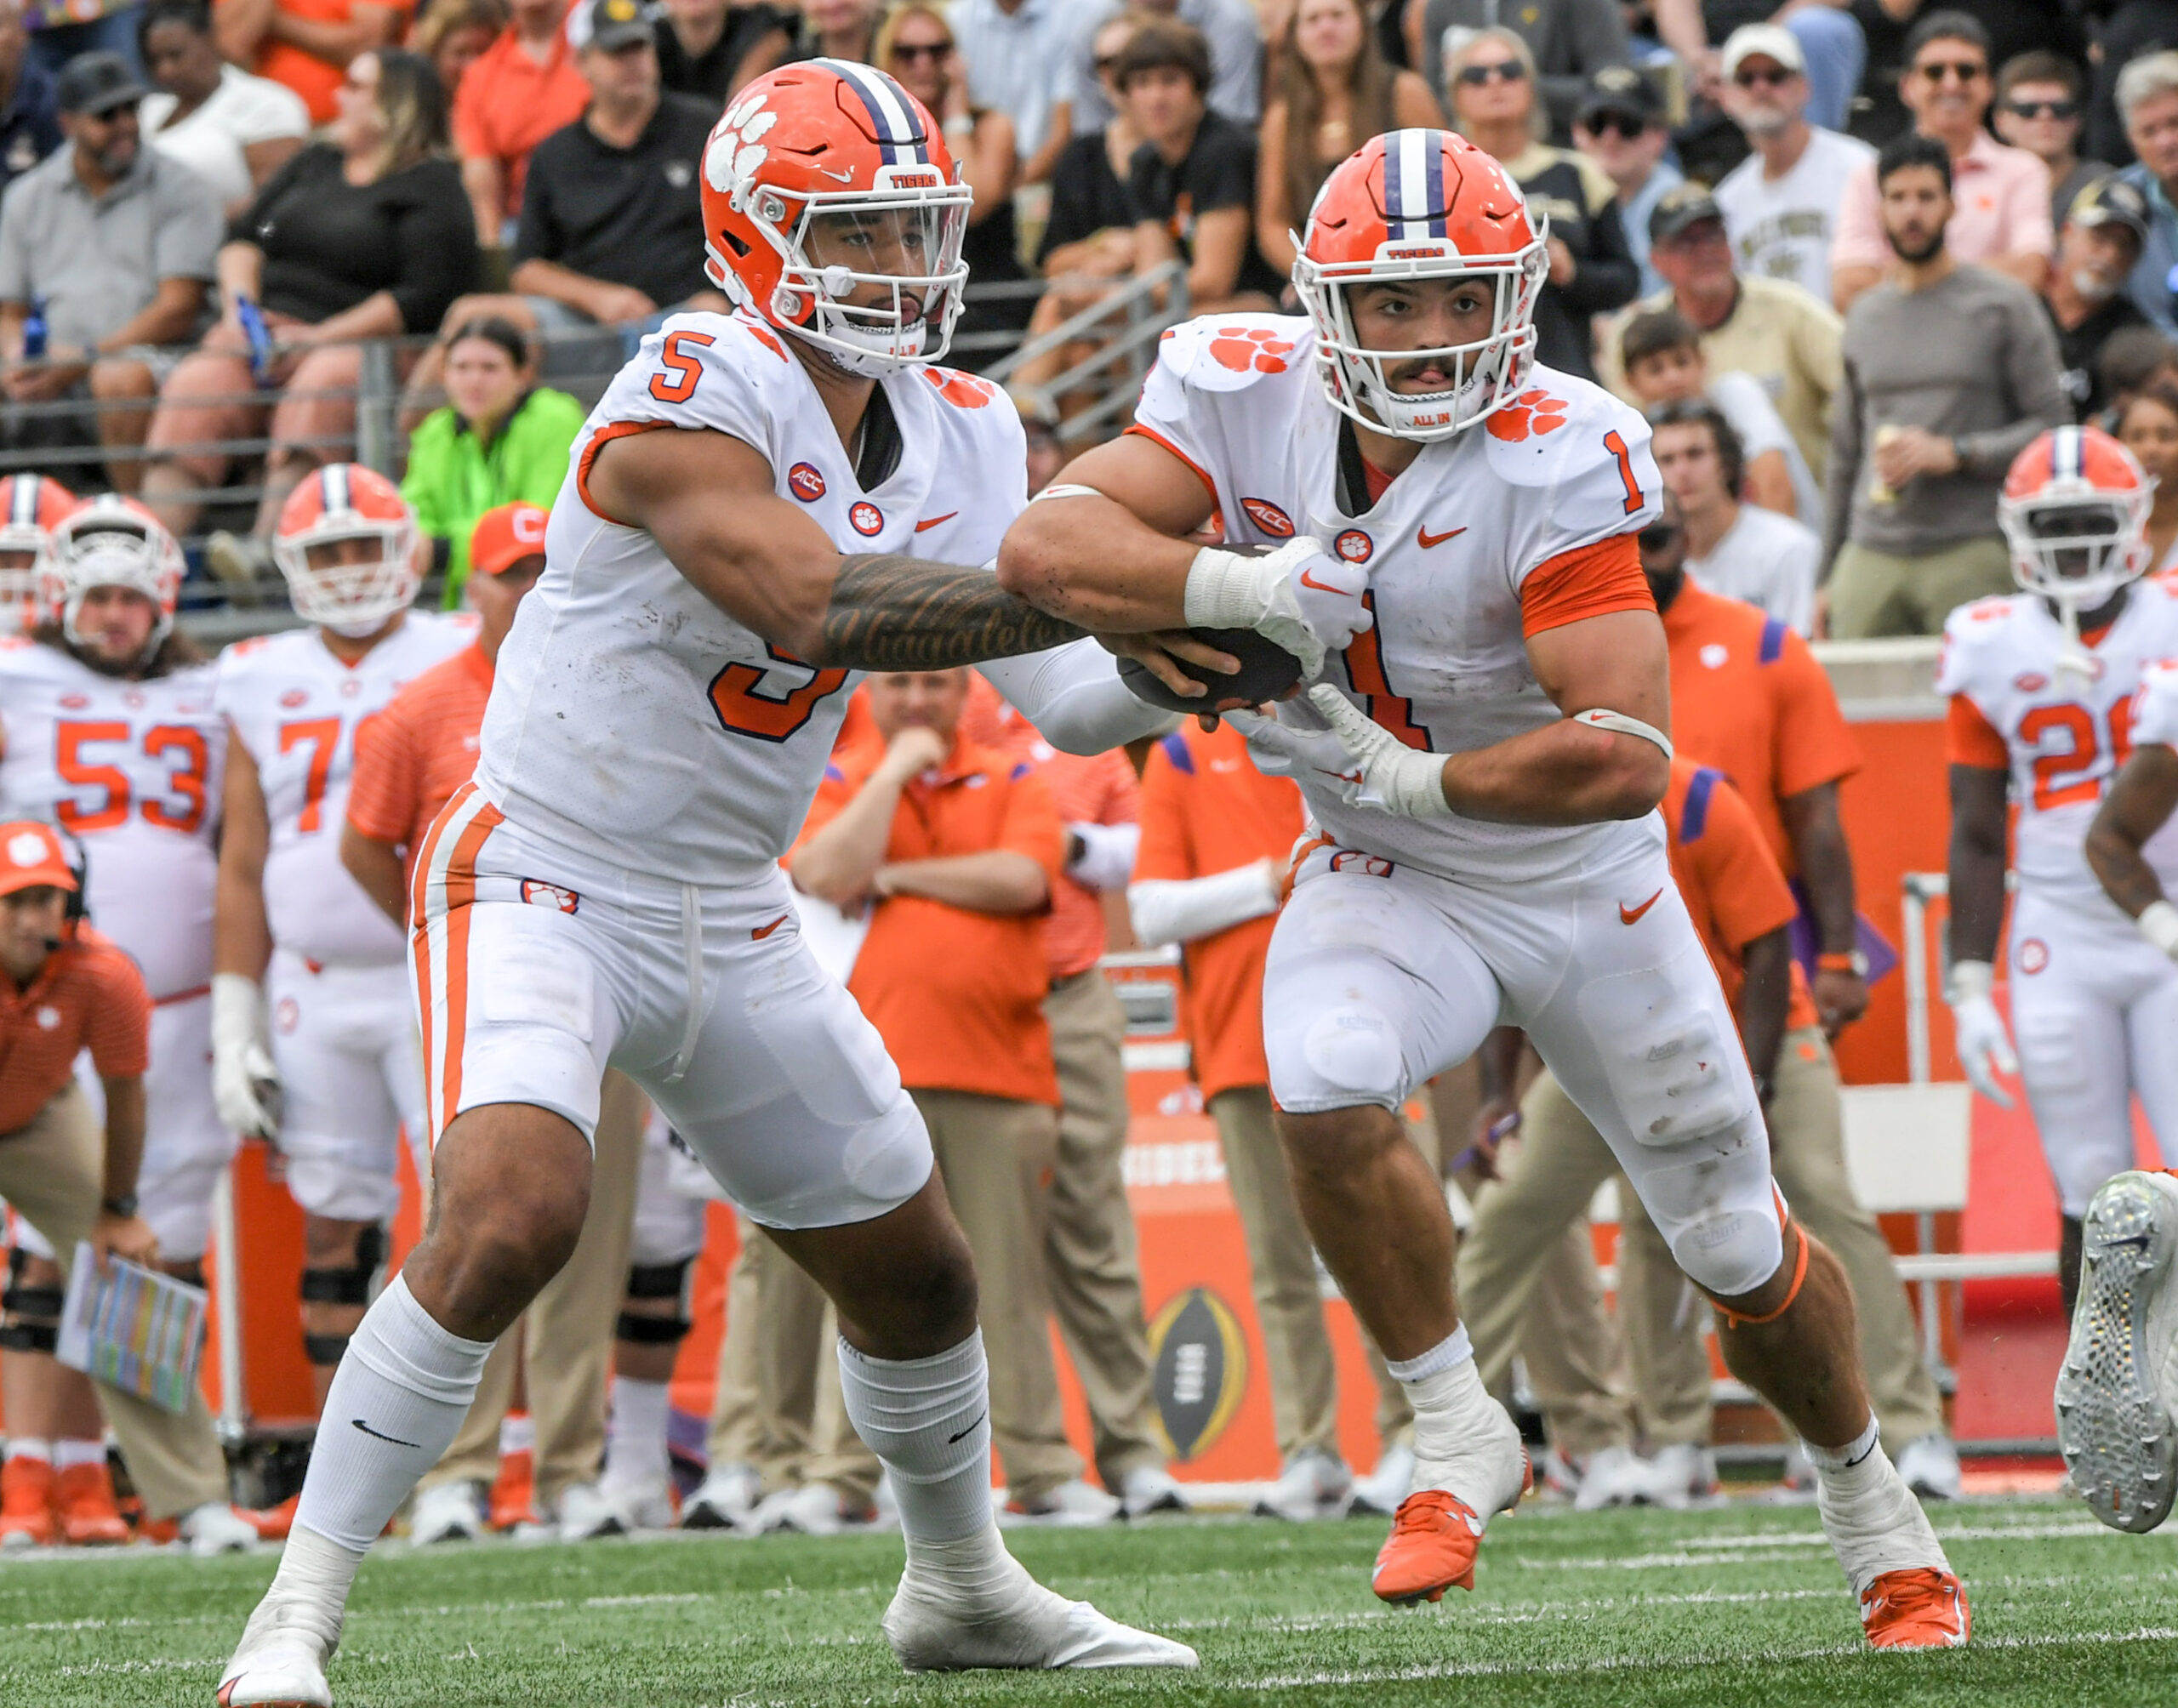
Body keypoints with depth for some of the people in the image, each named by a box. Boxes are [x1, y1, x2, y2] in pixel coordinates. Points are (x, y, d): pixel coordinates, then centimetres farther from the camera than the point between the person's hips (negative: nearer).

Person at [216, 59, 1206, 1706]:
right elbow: (816, 605, -35)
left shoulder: (961, 439, 2)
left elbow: (1063, 704, 0)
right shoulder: (689, 398, -22)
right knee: (510, 1215, -29)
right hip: (543, 887, -8)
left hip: (731, 930, 8)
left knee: (917, 1268, 15)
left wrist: (1174, 662, -21)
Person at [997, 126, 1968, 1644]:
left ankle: (1866, 1490, 38)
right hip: (1389, 887, 2)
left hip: (1590, 890, -2)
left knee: (1743, 1254, 9)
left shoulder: (1560, 463, -28)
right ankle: (1460, 1434, -9)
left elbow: (1625, 758, -33)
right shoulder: (1248, 397, -15)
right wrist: (1253, 589, -39)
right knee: (1326, 1093, -30)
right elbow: (1047, 546, -27)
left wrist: (1396, 777, -33)